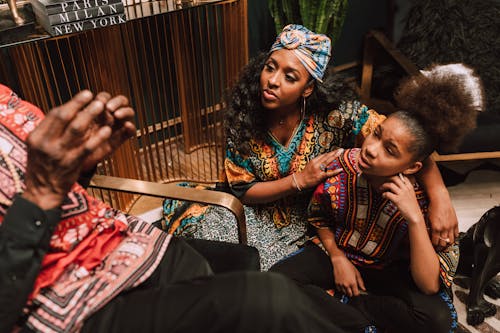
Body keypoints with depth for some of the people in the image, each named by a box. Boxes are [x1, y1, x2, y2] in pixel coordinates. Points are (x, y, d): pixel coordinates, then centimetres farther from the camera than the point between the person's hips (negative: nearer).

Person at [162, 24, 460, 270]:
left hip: (313, 222, -2)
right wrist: (299, 180, -25)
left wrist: (439, 197, -38)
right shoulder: (243, 117, -15)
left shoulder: (336, 112, -23)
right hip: (259, 213, 3)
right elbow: (243, 189, -10)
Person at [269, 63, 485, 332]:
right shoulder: (345, 164, -19)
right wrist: (338, 258, -7)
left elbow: (430, 286, -28)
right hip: (337, 250, 2)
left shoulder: (424, 199, -24)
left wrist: (415, 218, -38)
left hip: (390, 269, -1)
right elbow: (318, 216, 3)